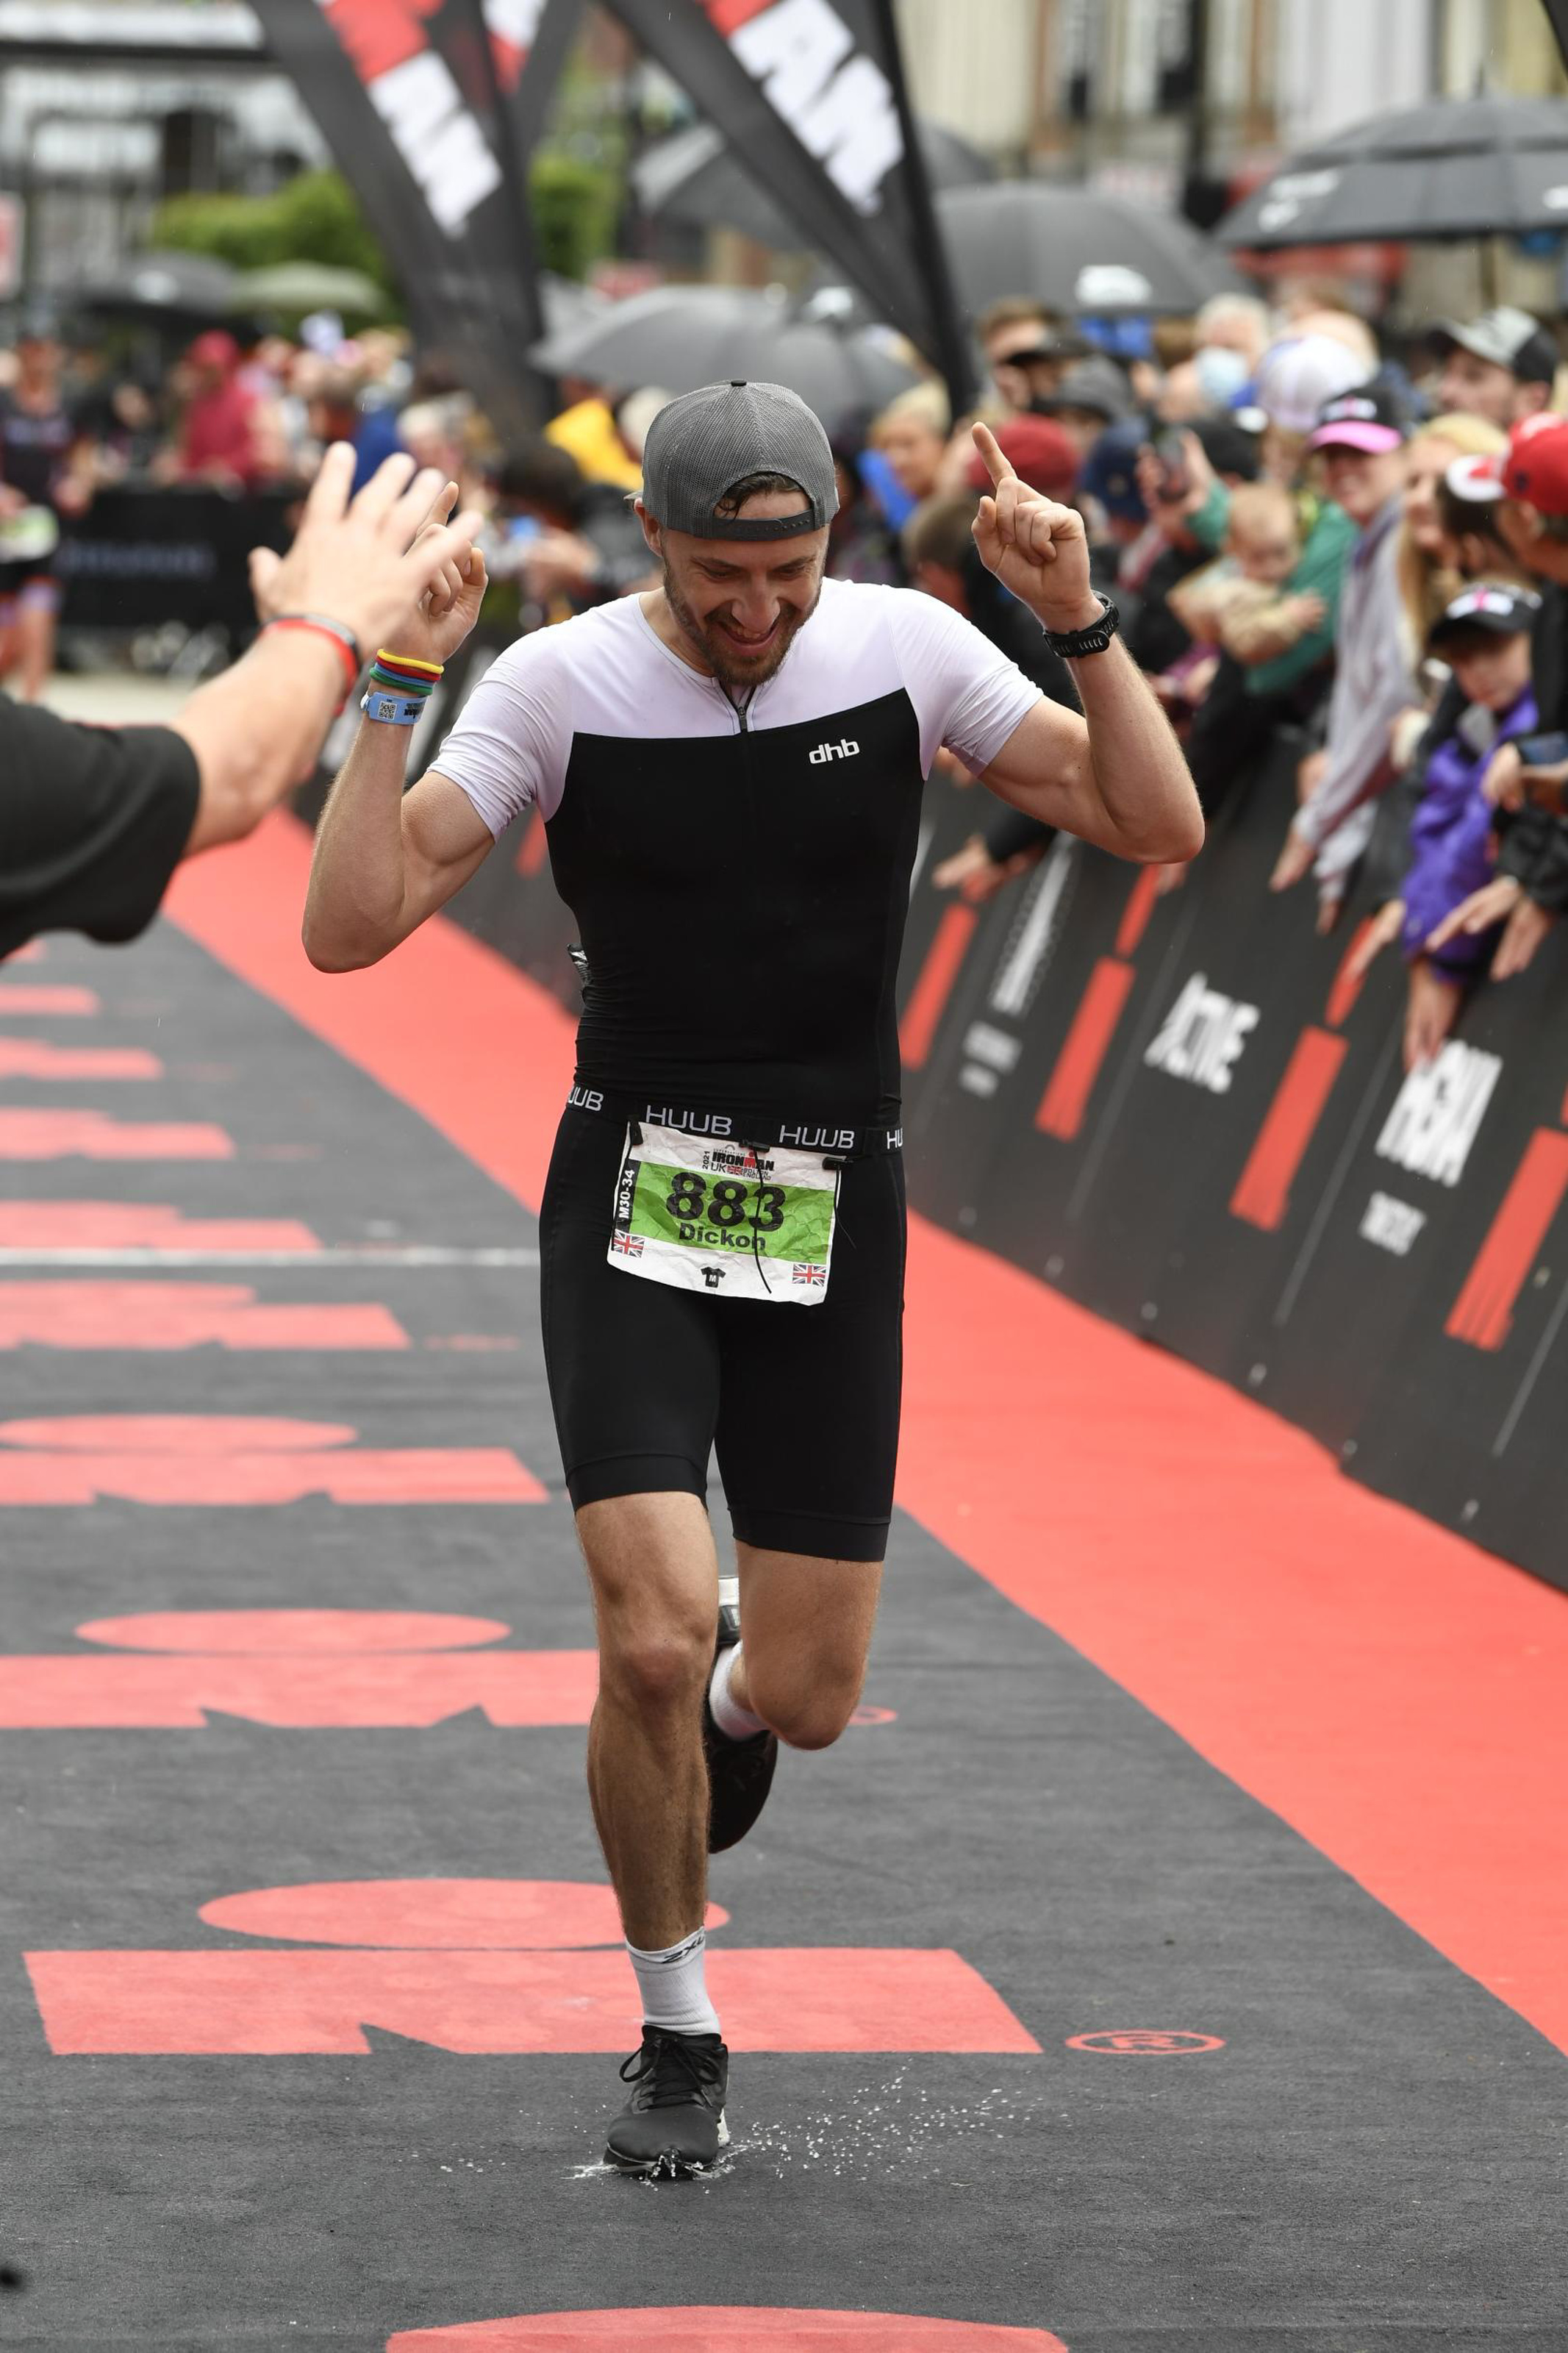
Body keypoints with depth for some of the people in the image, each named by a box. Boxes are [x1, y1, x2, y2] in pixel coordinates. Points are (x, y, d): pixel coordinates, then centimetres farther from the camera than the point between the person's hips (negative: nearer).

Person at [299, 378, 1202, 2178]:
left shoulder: (903, 647, -4)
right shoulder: (559, 684, -9)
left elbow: (1157, 827, -4)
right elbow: (347, 927, -13)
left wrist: (1080, 623, -17)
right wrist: (397, 681, -22)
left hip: (830, 1218, 2)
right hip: (632, 1206, -2)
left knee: (804, 1699, 3)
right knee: (653, 1643, -18)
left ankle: (728, 1700, 45)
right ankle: (678, 2040, 6)